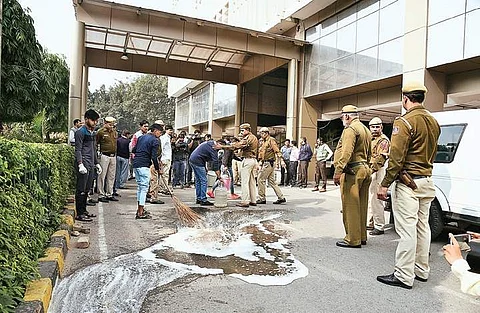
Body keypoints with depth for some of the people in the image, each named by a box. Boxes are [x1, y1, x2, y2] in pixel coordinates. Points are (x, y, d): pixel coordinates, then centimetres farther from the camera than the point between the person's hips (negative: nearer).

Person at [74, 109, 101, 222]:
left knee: (87, 189, 13)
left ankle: (84, 210, 21)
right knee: (81, 190, -5)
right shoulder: (81, 132, -7)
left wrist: (97, 163, 23)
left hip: (91, 165, 9)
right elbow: (78, 150, -13)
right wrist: (80, 164, -22)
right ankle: (79, 214, -1)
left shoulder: (93, 133, 19)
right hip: (84, 164, -9)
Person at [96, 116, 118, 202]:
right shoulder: (101, 132, -5)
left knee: (111, 176, 10)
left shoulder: (115, 132, 14)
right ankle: (101, 195, 5)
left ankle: (110, 194, 19)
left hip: (113, 156, 6)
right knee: (102, 175, -2)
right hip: (104, 156, -6)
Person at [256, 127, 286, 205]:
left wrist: (281, 160, -26)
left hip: (269, 163, -10)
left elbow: (277, 151, -17)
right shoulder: (265, 142, 20)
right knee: (271, 181, 10)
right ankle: (281, 197, 13)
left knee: (261, 179, -6)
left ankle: (262, 199, 2)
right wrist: (261, 163, 23)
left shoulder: (271, 140, -8)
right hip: (266, 163, 10)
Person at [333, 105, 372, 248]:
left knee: (350, 206, -4)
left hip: (352, 171, -10)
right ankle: (362, 237, 24)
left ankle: (353, 240, 2)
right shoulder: (366, 130, 21)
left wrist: (338, 171, -25)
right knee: (361, 205, 15)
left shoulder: (350, 129, -11)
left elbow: (346, 152, -23)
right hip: (365, 169, 10)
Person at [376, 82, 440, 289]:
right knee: (422, 226, 15)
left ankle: (404, 276, 4)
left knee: (406, 229, -4)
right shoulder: (433, 122, 14)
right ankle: (421, 270, 27)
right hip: (427, 181, 9)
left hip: (408, 182, -9)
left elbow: (396, 157, -18)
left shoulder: (405, 121, -14)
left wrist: (385, 184, -15)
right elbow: (431, 153, 20)